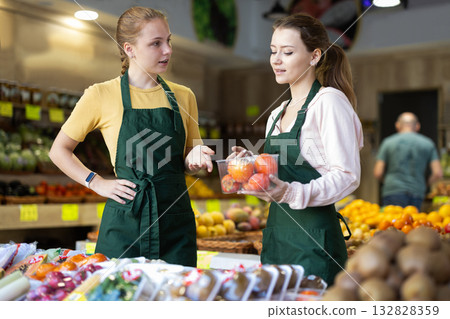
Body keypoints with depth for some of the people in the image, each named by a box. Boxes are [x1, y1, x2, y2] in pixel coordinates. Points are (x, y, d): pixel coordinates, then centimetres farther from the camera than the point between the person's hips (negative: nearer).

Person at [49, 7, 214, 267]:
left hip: (176, 220, 3)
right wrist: (98, 183, -3)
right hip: (126, 219, -3)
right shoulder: (101, 95, -1)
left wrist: (195, 159, -5)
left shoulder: (183, 97, 9)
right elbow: (59, 150, 8)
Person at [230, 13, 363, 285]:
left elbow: (347, 176, -15)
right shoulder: (277, 114, 16)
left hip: (314, 236, -7)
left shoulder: (329, 101, -8)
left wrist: (291, 193, -28)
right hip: (276, 236, 7)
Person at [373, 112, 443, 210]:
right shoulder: (428, 143, 9)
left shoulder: (388, 142, 4)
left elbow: (378, 173, 0)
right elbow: (438, 173, 3)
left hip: (393, 192, -2)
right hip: (417, 194, 2)